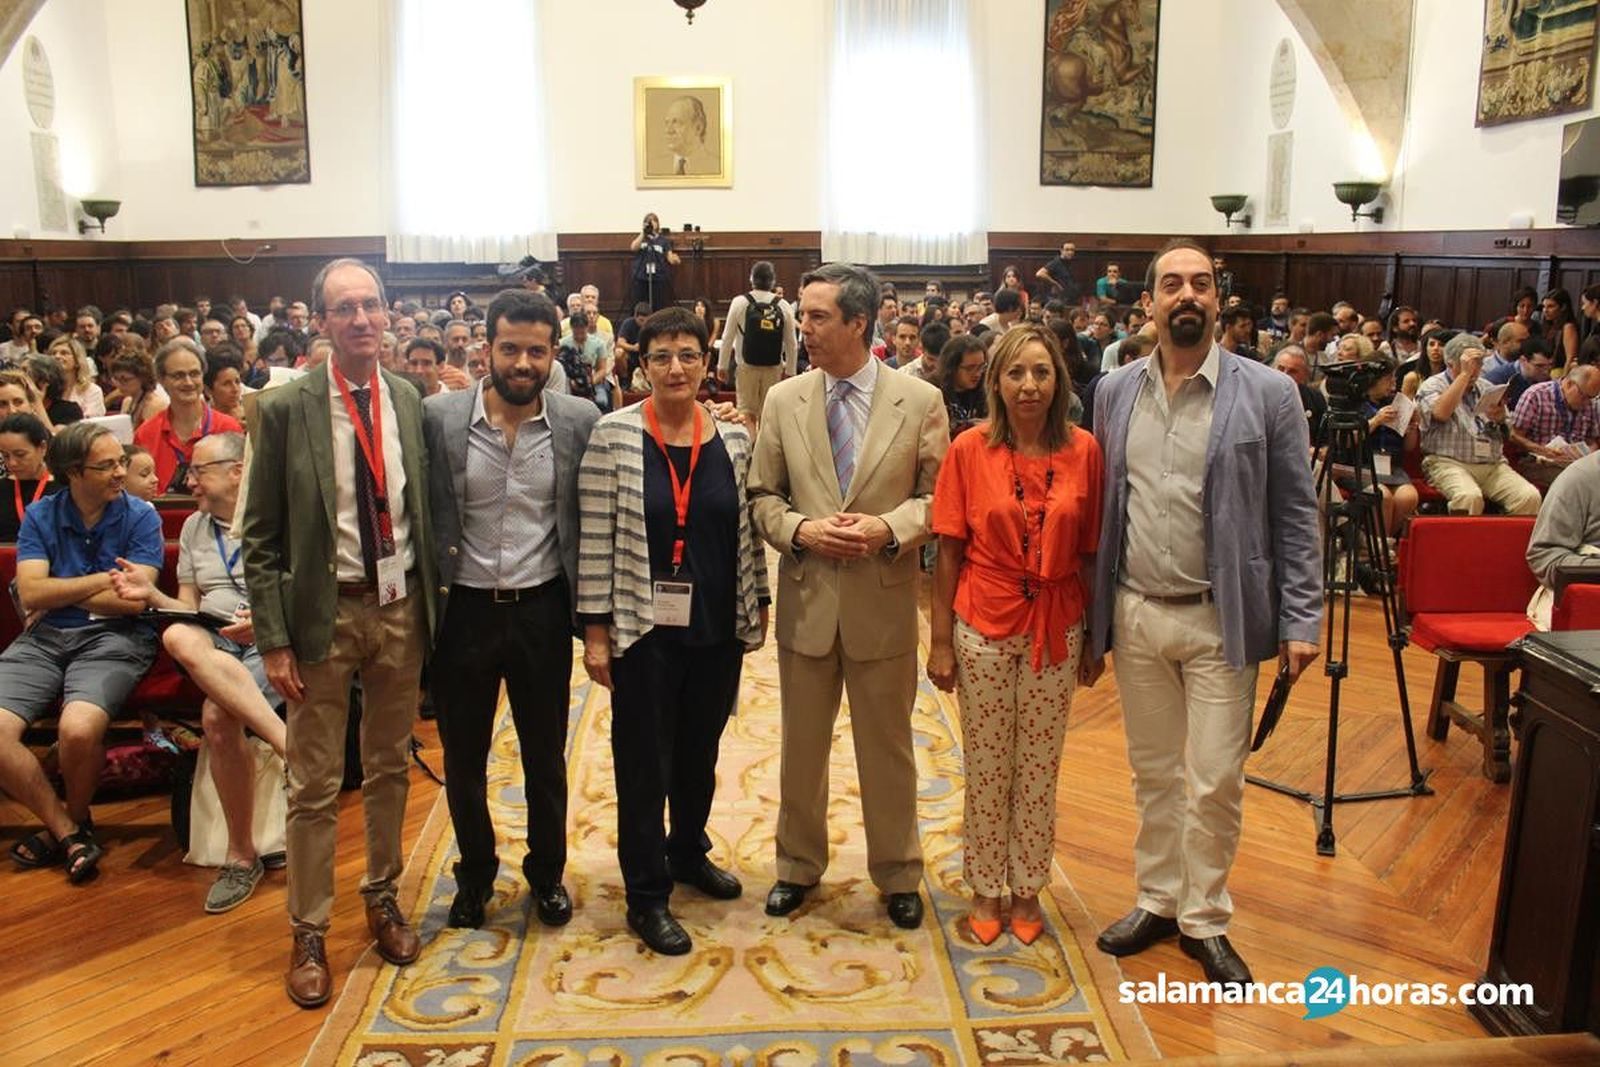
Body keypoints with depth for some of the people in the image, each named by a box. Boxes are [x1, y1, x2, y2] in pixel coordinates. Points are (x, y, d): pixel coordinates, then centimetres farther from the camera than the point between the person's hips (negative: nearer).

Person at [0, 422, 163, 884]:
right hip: (43, 639, 4)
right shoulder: (40, 516, 9)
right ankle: (68, 831, -1)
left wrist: (58, 593, -1)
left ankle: (74, 821, 3)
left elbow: (133, 599, -9)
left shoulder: (140, 516, 1)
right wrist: (105, 579, -6)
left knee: (78, 729, -30)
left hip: (113, 639, -3)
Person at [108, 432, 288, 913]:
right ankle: (291, 745, -40)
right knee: (178, 638, -33)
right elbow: (188, 607, 19)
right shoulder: (193, 528, 21)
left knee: (218, 714, -34)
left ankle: (242, 856, -21)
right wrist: (151, 595, -1)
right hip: (215, 642, 5)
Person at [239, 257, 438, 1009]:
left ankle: (382, 898, 36)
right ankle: (308, 932, 23)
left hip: (400, 607, 3)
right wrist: (273, 639, -10)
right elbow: (261, 538, -6)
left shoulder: (409, 401, 1)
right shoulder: (284, 409, -8)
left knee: (390, 769, 17)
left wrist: (433, 604, 4)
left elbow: (422, 509, 7)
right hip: (324, 612, -3)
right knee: (314, 784, 6)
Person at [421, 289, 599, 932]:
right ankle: (475, 874, 38)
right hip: (463, 612, 0)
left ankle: (547, 872, 37)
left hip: (541, 610, 0)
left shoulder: (580, 422, -6)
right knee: (463, 758, 15)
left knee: (545, 756, 15)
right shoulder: (439, 418, -7)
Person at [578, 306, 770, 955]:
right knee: (645, 761, 7)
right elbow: (596, 538, -9)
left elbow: (748, 530, 9)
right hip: (644, 628, -4)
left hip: (718, 627, 4)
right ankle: (646, 897, 22)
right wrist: (595, 629, -10)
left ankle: (688, 853, 42)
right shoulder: (614, 434, -9)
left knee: (701, 750, 18)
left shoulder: (733, 438, 1)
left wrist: (759, 608, 11)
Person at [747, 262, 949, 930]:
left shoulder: (921, 401, -5)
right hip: (806, 599, 2)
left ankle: (898, 874, 32)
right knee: (801, 747, 16)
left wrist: (888, 529, -19)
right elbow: (762, 495, 6)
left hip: (884, 601, -2)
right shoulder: (784, 400, 1)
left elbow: (938, 496, -2)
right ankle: (799, 865, 36)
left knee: (888, 749, 12)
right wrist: (799, 529, -13)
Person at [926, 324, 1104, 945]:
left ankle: (1027, 887, 31)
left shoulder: (1083, 451, -3)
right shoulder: (969, 450, -6)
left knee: (1040, 767, 12)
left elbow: (1091, 552, 2)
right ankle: (985, 889, 28)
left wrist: (1096, 637, 3)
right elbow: (949, 552, -3)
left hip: (1056, 630, 1)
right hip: (984, 626, -1)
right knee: (986, 767, 10)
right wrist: (940, 640, -4)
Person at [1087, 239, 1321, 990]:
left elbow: (1295, 515, -3)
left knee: (1216, 781, 4)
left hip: (1220, 620, -3)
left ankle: (1205, 919, 24)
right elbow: (1101, 507, 8)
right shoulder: (1116, 392, 4)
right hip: (1135, 614, 3)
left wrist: (1301, 620, -8)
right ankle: (1157, 900, 33)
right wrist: (1091, 615, 7)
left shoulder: (1267, 394, -5)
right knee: (1153, 772, 16)